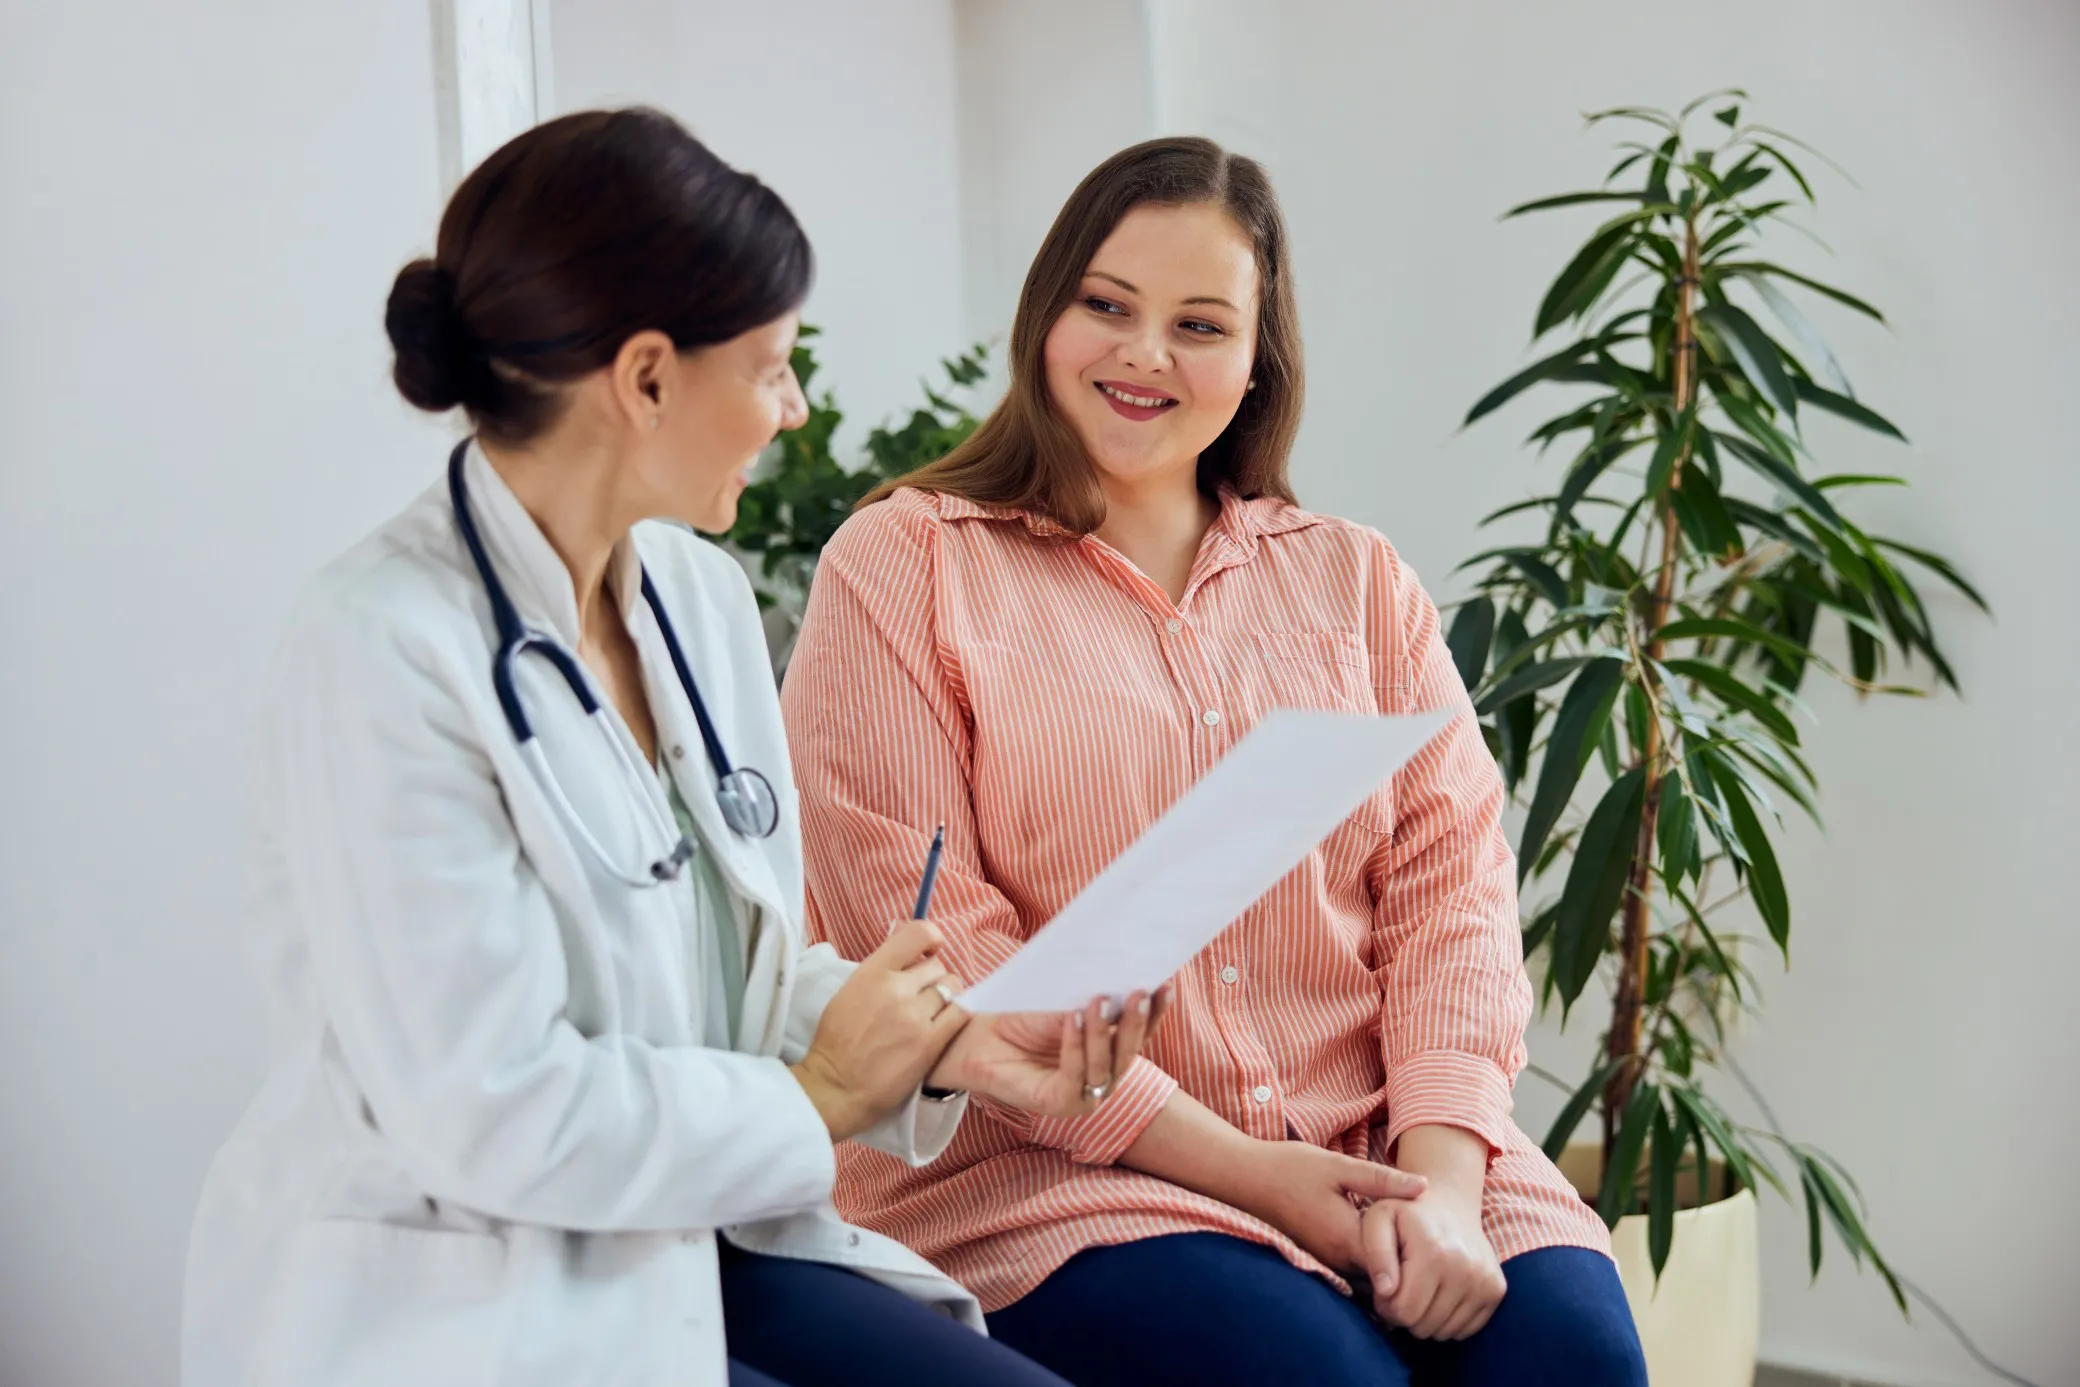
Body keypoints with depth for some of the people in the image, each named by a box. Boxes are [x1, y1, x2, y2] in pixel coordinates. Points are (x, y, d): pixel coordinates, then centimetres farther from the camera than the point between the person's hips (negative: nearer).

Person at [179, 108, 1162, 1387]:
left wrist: (948, 1046, -3)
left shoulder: (703, 596, 7)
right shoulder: (382, 651, -19)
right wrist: (819, 1095, -9)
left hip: (699, 1250, 8)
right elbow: (492, 1115, -21)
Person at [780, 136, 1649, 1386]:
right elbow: (921, 934, -5)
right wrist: (1235, 1167, -11)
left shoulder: (1355, 580, 17)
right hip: (1054, 1176, -3)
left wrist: (1442, 1179, -12)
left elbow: (1451, 881, 7)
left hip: (1374, 1153, 4)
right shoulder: (905, 566, 4)